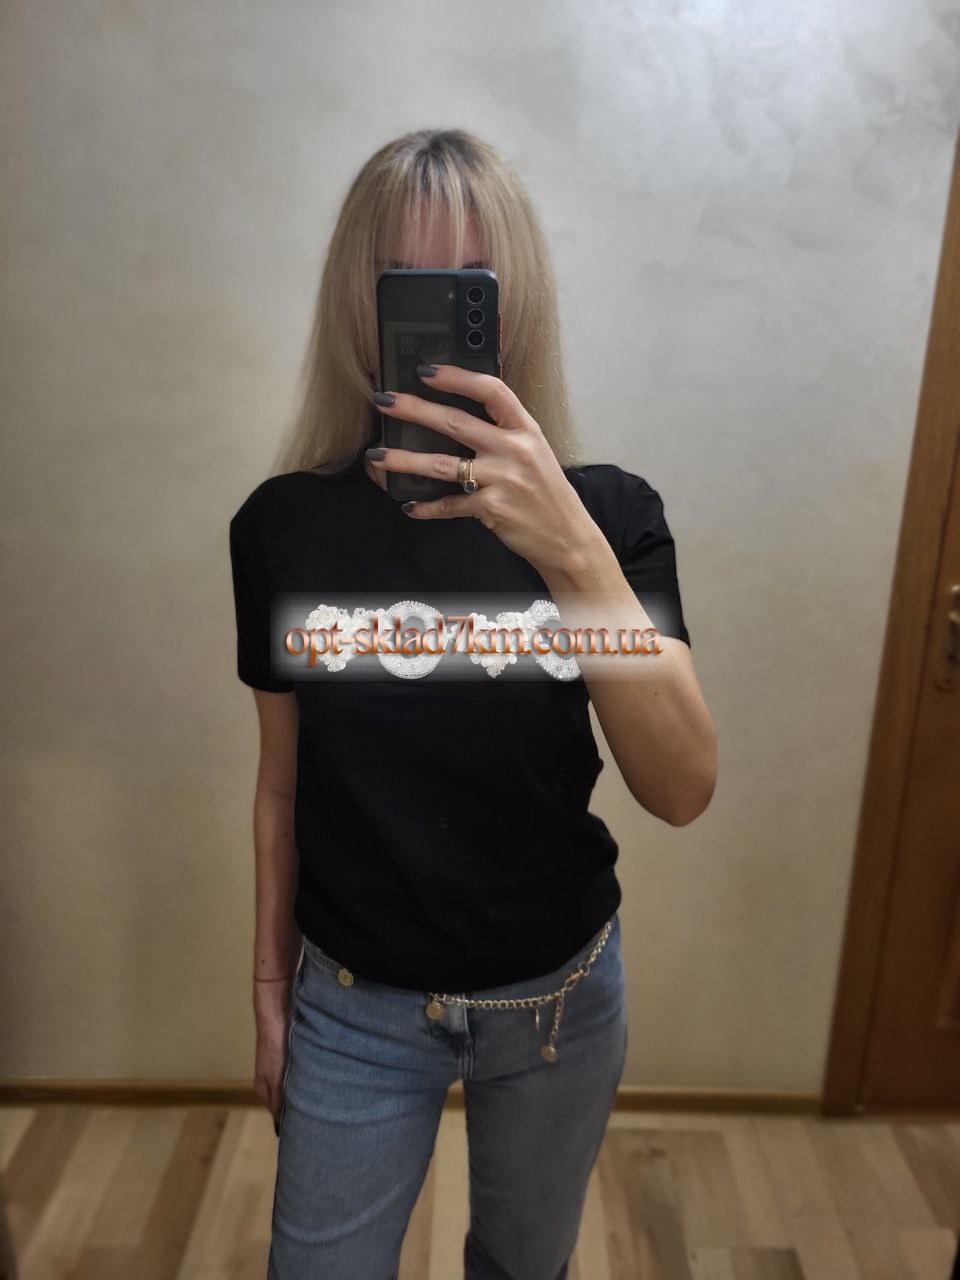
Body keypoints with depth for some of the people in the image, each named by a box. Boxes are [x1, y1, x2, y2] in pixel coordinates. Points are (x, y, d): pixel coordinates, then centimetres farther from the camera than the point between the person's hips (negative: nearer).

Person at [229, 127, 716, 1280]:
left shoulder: (607, 511, -13)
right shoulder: (284, 523, -11)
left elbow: (683, 791, -23)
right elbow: (283, 777, -1)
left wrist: (572, 552, -37)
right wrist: (269, 982, 7)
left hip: (559, 995, 1)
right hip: (356, 1005, 0)